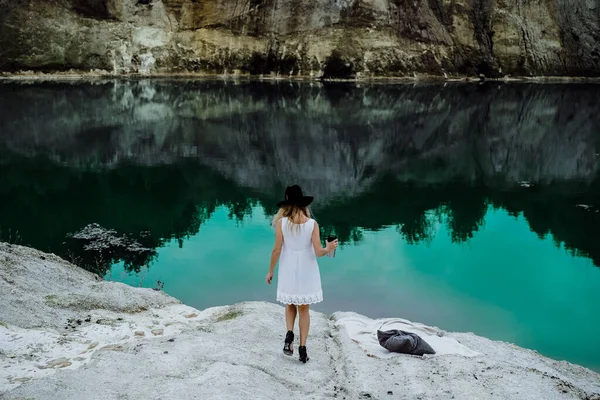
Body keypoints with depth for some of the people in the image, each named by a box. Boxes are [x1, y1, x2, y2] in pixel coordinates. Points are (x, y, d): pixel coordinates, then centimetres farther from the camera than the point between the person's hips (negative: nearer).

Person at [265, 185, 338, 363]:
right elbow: (318, 252, -12)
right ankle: (302, 348, 8)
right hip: (306, 271, 0)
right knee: (304, 309, 12)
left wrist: (270, 271, 3)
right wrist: (329, 249, 10)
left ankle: (289, 334, -3)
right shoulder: (312, 224, -9)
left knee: (290, 306, 21)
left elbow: (277, 250, -9)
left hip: (288, 271, 0)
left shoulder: (282, 222, -10)